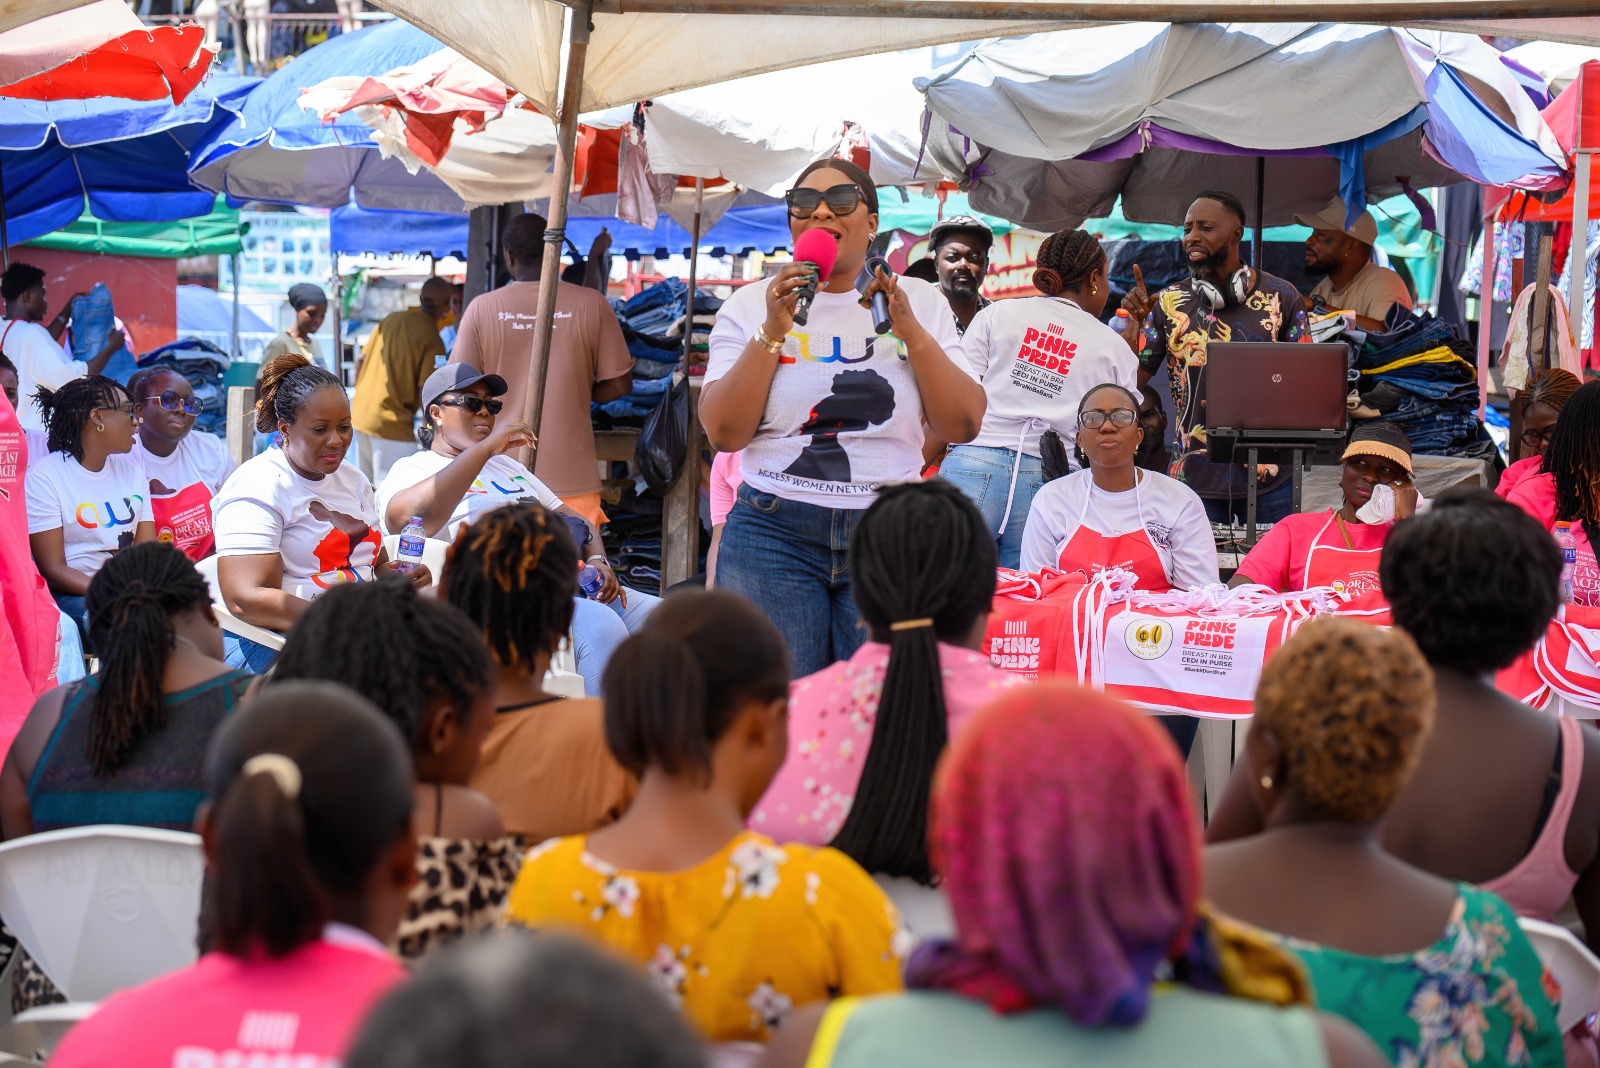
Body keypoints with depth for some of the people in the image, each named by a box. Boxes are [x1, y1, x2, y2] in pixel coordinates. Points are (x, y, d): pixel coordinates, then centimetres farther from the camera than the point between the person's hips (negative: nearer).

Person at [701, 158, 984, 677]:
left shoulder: (919, 302, 10)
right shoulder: (753, 304, 6)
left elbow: (963, 425, 1)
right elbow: (724, 433, -4)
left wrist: (909, 330, -8)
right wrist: (773, 330, -10)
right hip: (775, 534, -1)